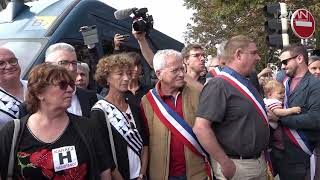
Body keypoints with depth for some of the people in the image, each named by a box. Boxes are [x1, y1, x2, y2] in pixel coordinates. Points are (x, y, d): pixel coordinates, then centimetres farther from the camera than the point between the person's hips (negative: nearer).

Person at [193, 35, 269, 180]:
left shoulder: (247, 83, 10)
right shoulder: (219, 85, -18)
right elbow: (201, 128, -26)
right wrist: (226, 163, -22)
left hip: (260, 161, 9)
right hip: (237, 166, -9)